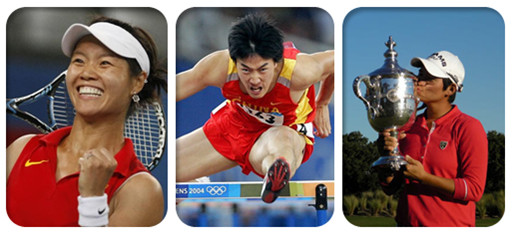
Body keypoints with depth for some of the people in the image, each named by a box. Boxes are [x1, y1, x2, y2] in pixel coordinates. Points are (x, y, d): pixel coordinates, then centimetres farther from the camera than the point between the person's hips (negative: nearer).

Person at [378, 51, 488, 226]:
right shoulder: (409, 126, 6)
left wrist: (423, 177, -20)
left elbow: (474, 190, -13)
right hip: (407, 222, 4)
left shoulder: (468, 127, -7)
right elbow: (389, 188, 7)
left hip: (450, 224, -4)